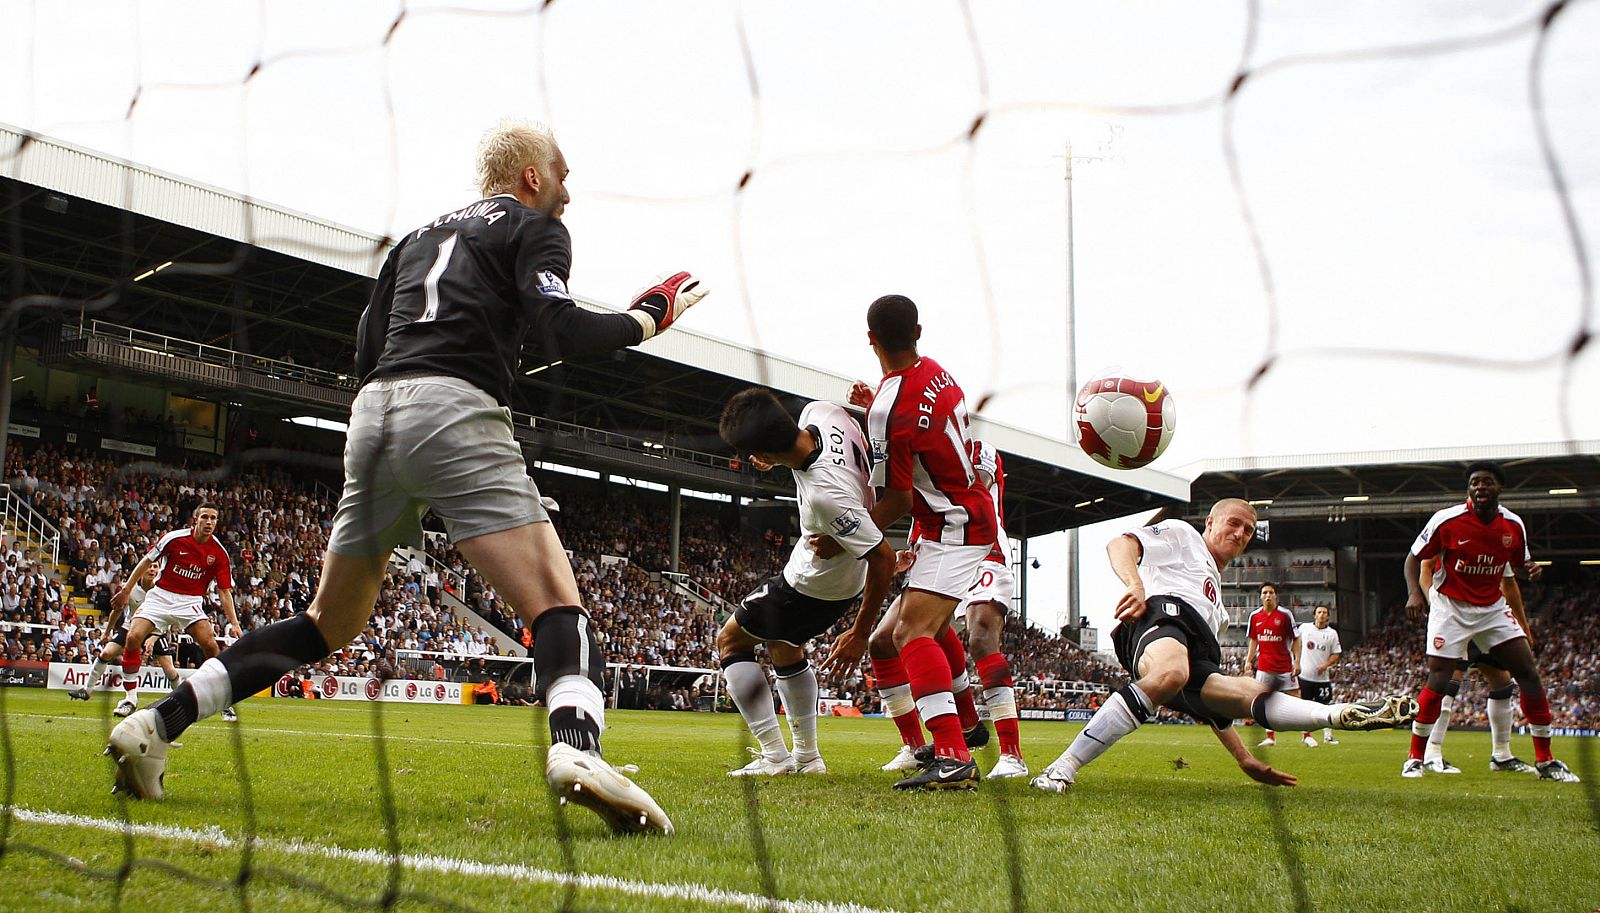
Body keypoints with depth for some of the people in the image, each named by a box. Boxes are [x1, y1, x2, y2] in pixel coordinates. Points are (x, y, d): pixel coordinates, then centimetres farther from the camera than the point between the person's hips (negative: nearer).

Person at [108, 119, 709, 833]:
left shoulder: (420, 236, 30)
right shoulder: (534, 227, 11)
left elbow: (367, 355, 24)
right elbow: (556, 332, -6)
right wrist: (649, 317, 6)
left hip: (373, 415, 7)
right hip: (454, 414, -7)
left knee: (329, 624, 19)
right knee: (557, 605, -13)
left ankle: (157, 722, 14)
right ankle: (575, 748, -42)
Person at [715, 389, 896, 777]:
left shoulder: (825, 494, -42)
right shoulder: (818, 412, -21)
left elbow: (883, 559, -33)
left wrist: (860, 631, -22)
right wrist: (778, 457, 4)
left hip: (813, 585, -9)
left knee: (730, 640, 8)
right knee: (784, 648, 26)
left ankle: (774, 755, 4)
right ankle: (807, 756, 31)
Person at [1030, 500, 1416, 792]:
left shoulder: (1217, 607, 46)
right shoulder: (1181, 534, 27)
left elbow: (1209, 699, 40)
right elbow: (1120, 544, 6)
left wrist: (1244, 757, 31)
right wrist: (1134, 584, -18)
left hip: (1195, 660, 7)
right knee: (1171, 673, -41)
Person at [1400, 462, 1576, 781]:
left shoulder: (1514, 525, -3)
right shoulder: (1447, 520, -15)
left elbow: (1521, 561, 15)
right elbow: (1414, 557, -6)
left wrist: (1531, 569, -9)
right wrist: (1414, 592, -23)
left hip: (1493, 608, 4)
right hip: (1450, 607, -4)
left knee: (1528, 673, -3)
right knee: (1438, 681, -13)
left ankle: (1545, 761, 8)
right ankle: (1415, 759, 0)